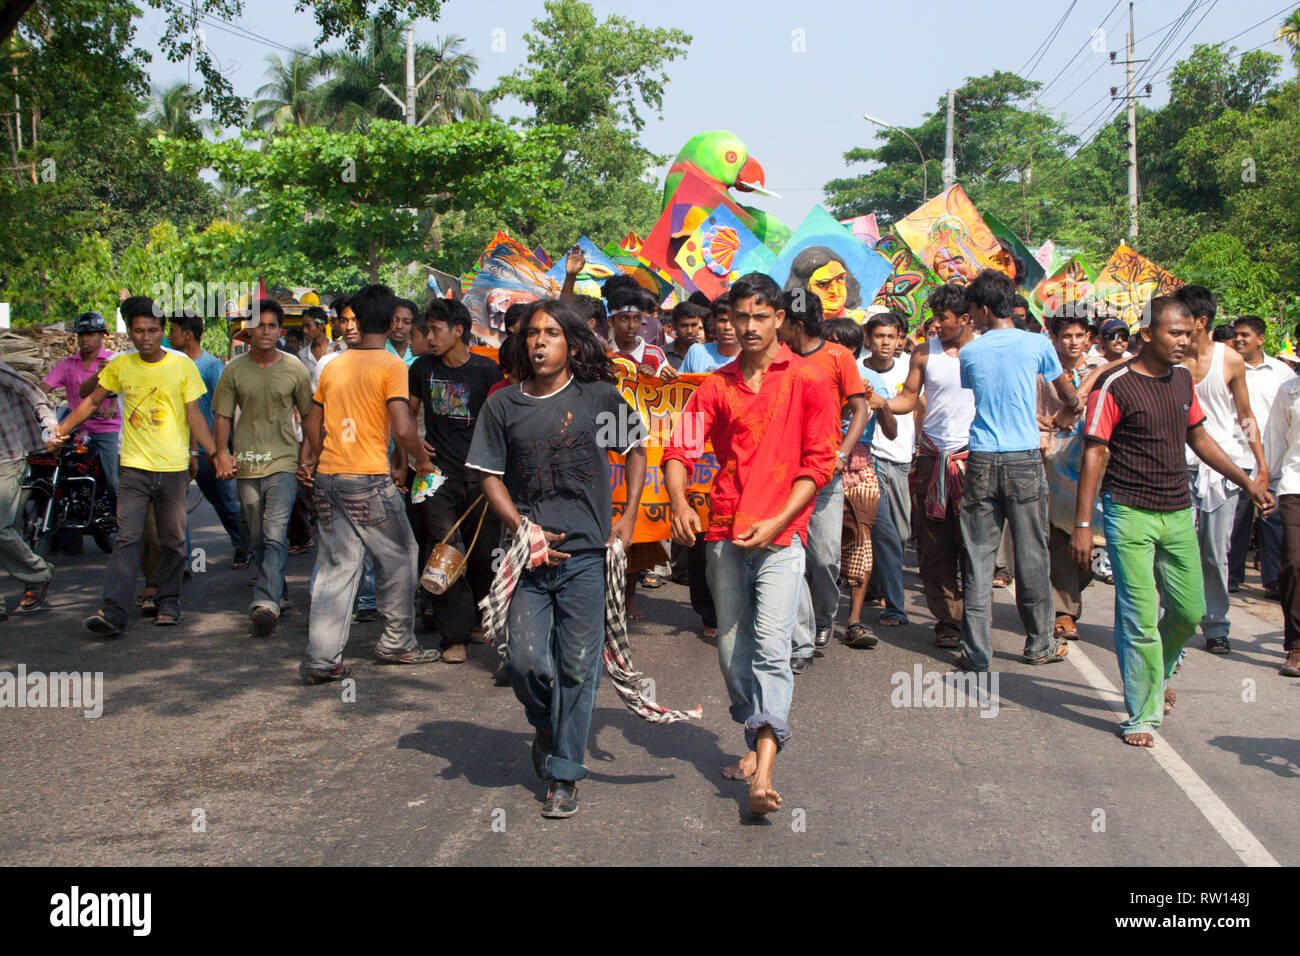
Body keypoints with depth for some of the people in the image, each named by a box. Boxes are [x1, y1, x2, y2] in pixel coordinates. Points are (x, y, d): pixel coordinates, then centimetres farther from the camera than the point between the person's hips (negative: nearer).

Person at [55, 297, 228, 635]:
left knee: (173, 540, 6)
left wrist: (213, 454, -5)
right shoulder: (120, 366, 5)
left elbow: (194, 414, 1)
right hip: (133, 466, 1)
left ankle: (168, 603, 21)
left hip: (174, 467, -1)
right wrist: (63, 427, 8)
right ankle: (113, 612, -13)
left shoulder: (182, 365, -1)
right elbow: (93, 400, 17)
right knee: (127, 538, -7)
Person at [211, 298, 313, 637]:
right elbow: (222, 415, 8)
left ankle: (266, 602, -24)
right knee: (257, 539, 11)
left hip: (283, 461, -3)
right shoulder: (235, 369, 5)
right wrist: (222, 453, -4)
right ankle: (278, 592, 29)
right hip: (246, 465, 3)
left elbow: (309, 414, 11)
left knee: (275, 535, -17)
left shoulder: (294, 368, 3)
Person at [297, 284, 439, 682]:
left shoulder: (334, 364, 11)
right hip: (369, 478, -5)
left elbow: (312, 422, 18)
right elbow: (403, 429, -16)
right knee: (397, 557, 13)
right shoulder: (391, 365, -7)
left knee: (335, 566, 7)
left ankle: (321, 658, 1)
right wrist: (422, 460, 1)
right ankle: (397, 642, 22)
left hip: (327, 478, 6)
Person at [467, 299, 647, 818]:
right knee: (524, 661, -4)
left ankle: (564, 775, 14)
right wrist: (523, 530, -6)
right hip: (529, 557, 1)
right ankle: (546, 727, 29)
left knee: (577, 666, 1)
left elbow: (635, 450, 14)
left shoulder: (600, 397, 1)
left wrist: (628, 516, 5)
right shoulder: (502, 405, 4)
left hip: (586, 555, -1)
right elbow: (491, 476, 7)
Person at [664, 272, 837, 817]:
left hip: (780, 533, -4)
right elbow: (681, 448, 4)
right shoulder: (716, 385, 11)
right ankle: (755, 744, 25)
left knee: (770, 649, -14)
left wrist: (777, 521, -12)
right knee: (731, 648, 9)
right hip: (724, 532, 5)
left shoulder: (808, 380, 1)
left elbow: (819, 461, -2)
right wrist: (678, 502, -16)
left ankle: (763, 774, -20)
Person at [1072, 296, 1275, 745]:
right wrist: (1082, 523, -15)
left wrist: (1248, 483, 20)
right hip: (1130, 514, -6)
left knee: (1189, 610, 9)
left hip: (1177, 513, 6)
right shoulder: (1115, 385, -11)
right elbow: (1093, 453, -11)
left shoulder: (1182, 378, 9)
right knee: (1140, 617, -5)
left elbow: (1199, 438, 21)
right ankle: (1143, 714, 7)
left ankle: (1158, 674, 38)